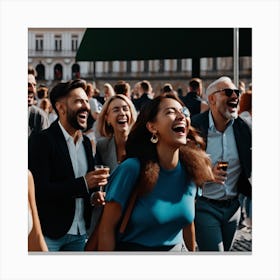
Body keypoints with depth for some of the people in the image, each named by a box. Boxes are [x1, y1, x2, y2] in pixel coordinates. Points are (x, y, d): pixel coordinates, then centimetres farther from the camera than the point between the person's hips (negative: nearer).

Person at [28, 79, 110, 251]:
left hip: (80, 233, 6)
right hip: (49, 232, -6)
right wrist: (83, 184, -23)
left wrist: (93, 195, -1)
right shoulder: (41, 141, -12)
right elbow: (40, 190, -19)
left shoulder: (86, 142, 10)